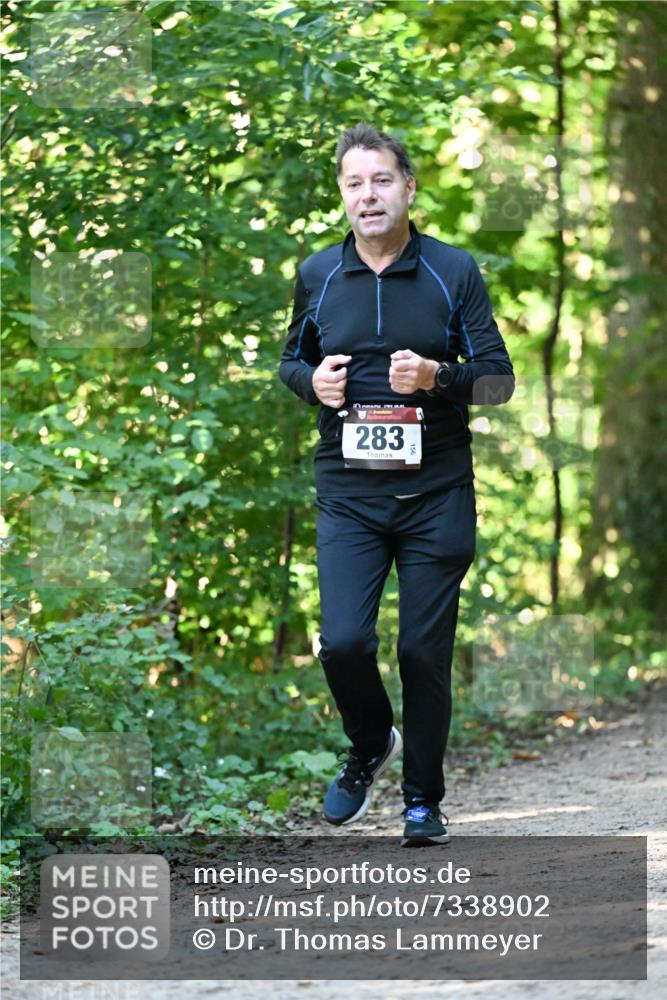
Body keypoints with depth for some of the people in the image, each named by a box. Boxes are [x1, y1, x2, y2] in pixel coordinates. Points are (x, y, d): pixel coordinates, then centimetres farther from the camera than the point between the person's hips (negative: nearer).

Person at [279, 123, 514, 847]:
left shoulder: (454, 271, 0)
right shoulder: (317, 274, 6)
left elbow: (498, 377, 1)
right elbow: (291, 359, 20)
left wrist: (438, 377, -19)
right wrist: (311, 379, -4)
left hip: (436, 493, -1)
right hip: (349, 492, 1)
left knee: (424, 652, 2)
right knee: (343, 641, -12)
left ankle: (423, 799, 19)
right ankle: (369, 747, 19)